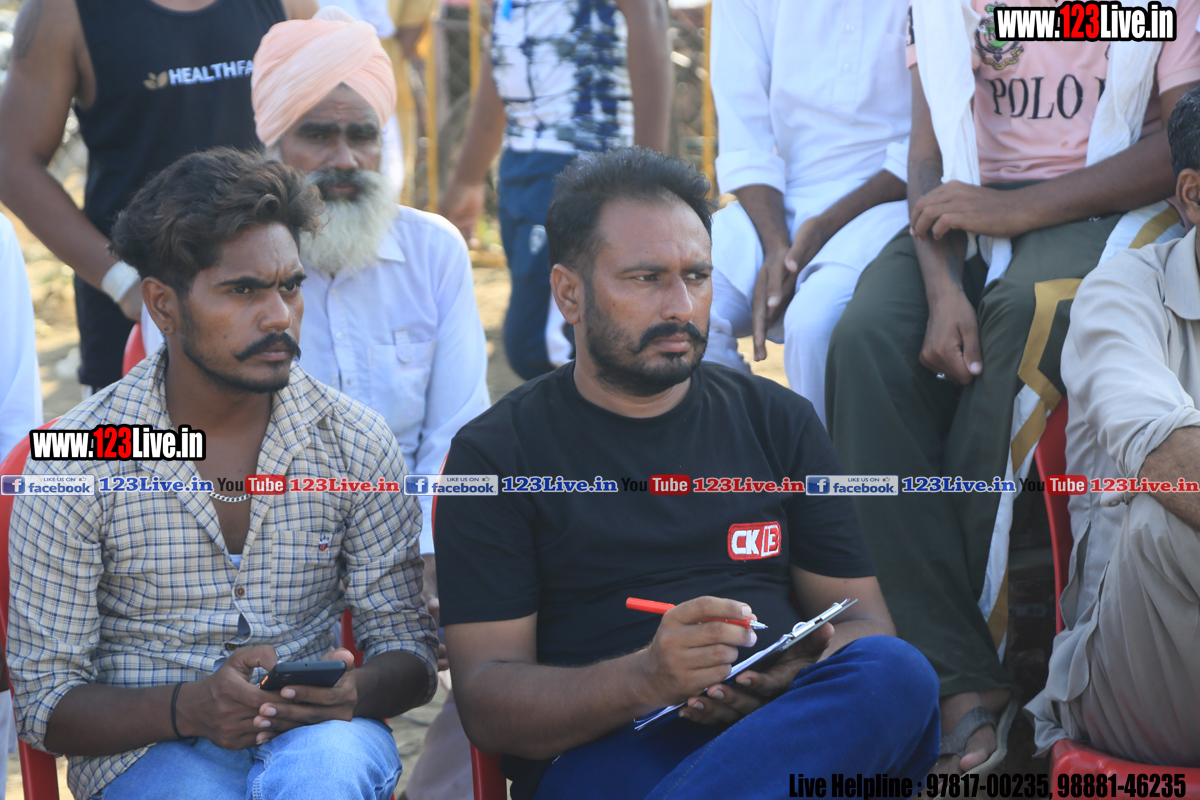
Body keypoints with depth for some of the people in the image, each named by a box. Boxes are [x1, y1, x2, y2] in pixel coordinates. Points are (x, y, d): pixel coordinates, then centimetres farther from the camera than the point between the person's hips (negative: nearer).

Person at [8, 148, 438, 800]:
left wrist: (354, 693, -19)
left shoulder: (356, 444, 2)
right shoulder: (74, 464, -5)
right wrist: (190, 708, -23)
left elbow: (408, 654, 6)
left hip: (315, 731, 2)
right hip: (147, 743, -2)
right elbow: (45, 702, -4)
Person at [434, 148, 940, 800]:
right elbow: (486, 702, -1)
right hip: (602, 748, -6)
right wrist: (645, 678, -22)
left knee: (897, 674, -32)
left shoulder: (777, 421, 20)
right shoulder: (494, 455, 7)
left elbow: (863, 617, 16)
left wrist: (804, 672, -10)